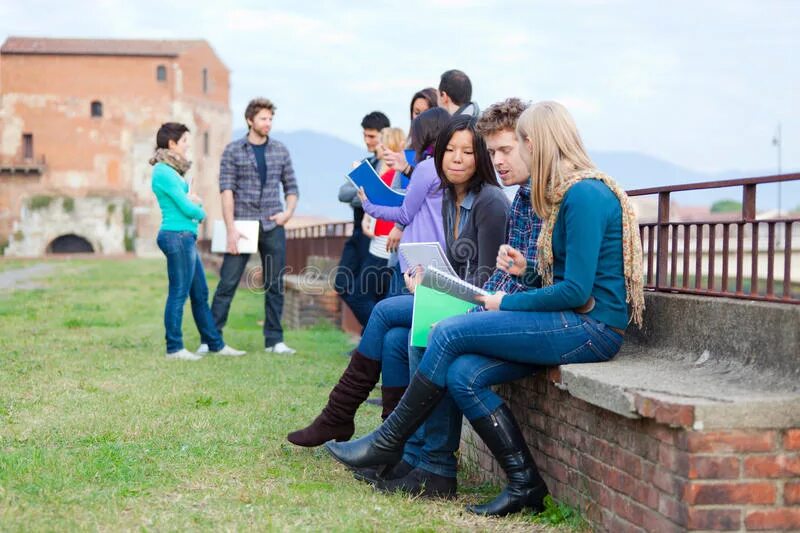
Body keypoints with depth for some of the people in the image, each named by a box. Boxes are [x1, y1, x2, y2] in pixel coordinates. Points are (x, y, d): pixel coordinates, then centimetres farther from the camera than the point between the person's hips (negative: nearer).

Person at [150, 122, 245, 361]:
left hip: (186, 238, 10)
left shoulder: (171, 170, 17)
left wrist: (193, 200, -4)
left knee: (200, 293, 13)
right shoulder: (164, 172, -13)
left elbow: (188, 201, 19)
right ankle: (174, 348, 3)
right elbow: (186, 207, -15)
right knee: (179, 293, -4)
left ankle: (216, 344, 18)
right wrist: (201, 212, 5)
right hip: (177, 236, -10)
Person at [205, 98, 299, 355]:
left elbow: (291, 187, 15)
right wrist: (231, 229, -13)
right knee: (227, 283, -4)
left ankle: (274, 340, 14)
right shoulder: (233, 151, 0)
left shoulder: (280, 150, 9)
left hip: (272, 228, 3)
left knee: (275, 285, 6)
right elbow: (227, 191, -6)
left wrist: (288, 212, -4)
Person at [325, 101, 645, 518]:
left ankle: (389, 443, 0)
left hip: (591, 328, -9)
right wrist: (527, 271, 5)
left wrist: (506, 304, -9)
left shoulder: (585, 194, -15)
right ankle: (525, 485, -6)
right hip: (572, 325, 9)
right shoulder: (568, 193, 17)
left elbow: (576, 290, -20)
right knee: (462, 372, -8)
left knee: (449, 333, -13)